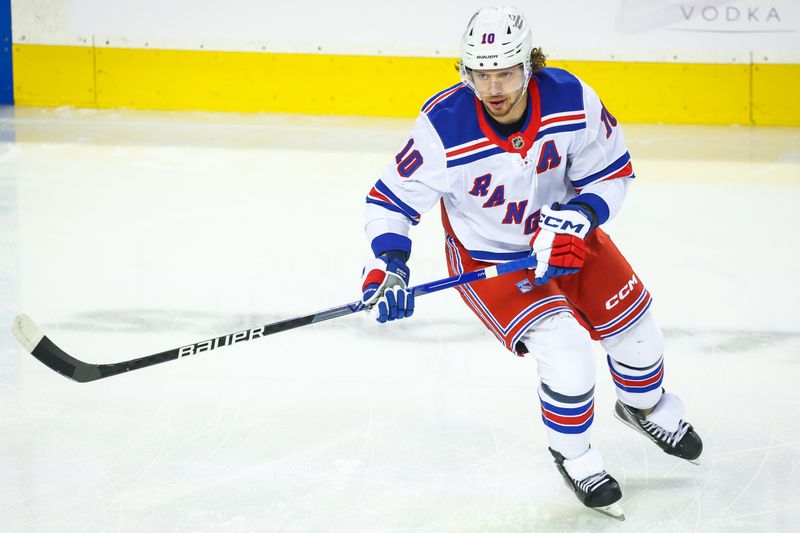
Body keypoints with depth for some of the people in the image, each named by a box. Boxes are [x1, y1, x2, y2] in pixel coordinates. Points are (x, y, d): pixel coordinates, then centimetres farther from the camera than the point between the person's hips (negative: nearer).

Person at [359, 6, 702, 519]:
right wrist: (388, 262, -34)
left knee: (634, 327, 12)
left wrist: (574, 222, -26)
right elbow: (393, 198, -19)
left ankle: (644, 404, 48)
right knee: (565, 347, -19)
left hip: (564, 238, 4)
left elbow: (612, 173, -10)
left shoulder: (571, 99, -24)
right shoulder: (445, 127, -31)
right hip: (485, 255, -4)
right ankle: (572, 454, 9)